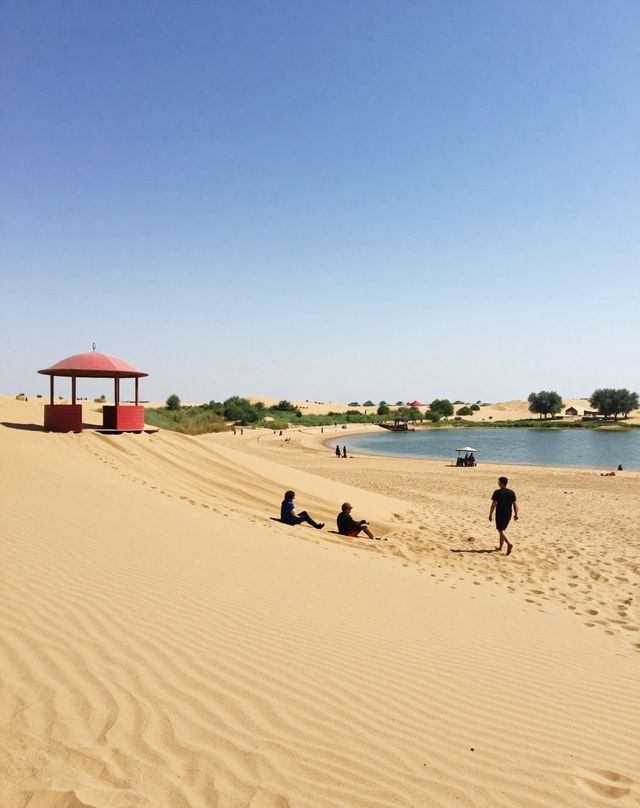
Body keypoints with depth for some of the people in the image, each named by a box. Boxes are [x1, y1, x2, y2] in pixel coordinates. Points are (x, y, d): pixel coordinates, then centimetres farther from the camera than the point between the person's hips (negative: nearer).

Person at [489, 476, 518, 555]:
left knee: (500, 531, 0)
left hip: (500, 514, -6)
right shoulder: (512, 492, 2)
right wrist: (516, 514, 14)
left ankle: (509, 544, -22)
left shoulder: (497, 492, -12)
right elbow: (515, 504, 4)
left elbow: (493, 504, -14)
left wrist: (490, 514, -6)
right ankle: (500, 546, 28)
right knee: (502, 530, 20)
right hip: (508, 515, 6)